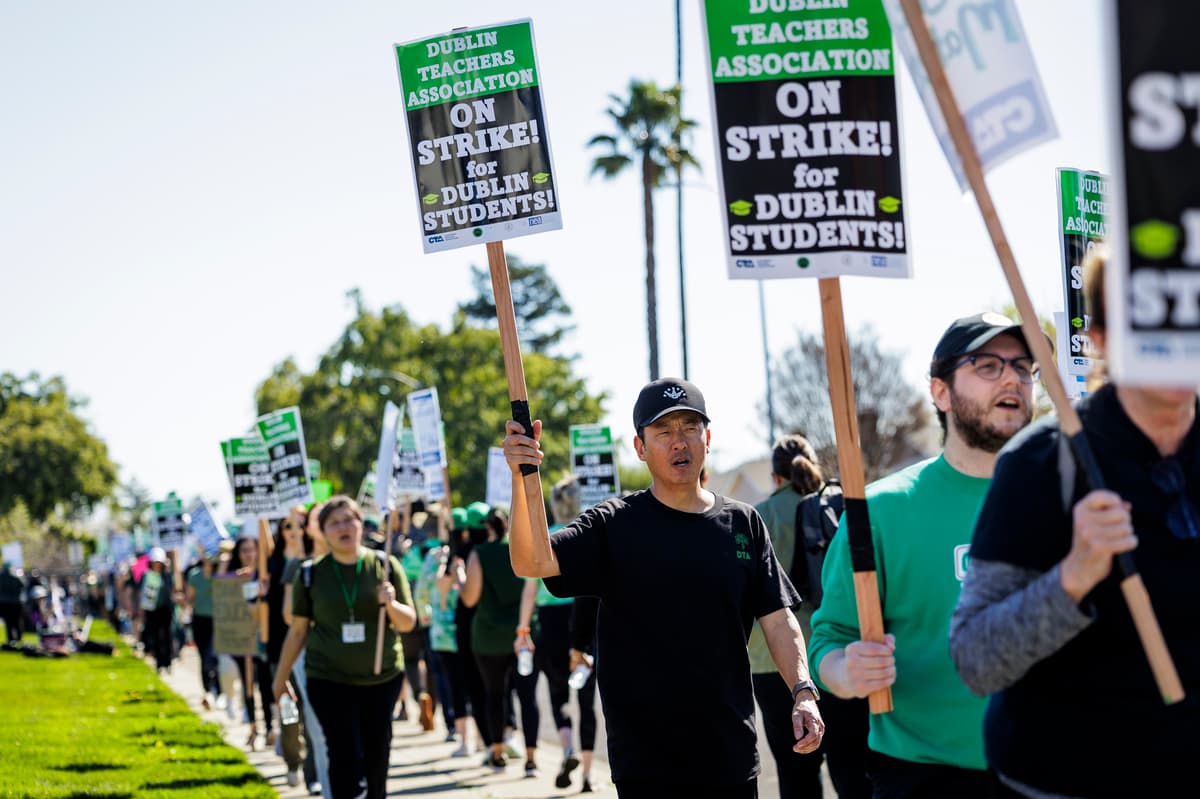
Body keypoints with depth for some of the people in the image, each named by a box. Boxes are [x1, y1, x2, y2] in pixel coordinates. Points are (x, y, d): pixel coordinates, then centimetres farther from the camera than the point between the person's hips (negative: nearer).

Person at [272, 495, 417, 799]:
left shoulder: (386, 566, 1)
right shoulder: (311, 575, 0)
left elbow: (408, 623, 3)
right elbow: (298, 630, 8)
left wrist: (390, 604, -17)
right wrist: (280, 679, 13)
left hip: (382, 678, 1)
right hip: (329, 680, -1)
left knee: (376, 754, 7)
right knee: (345, 756, -8)